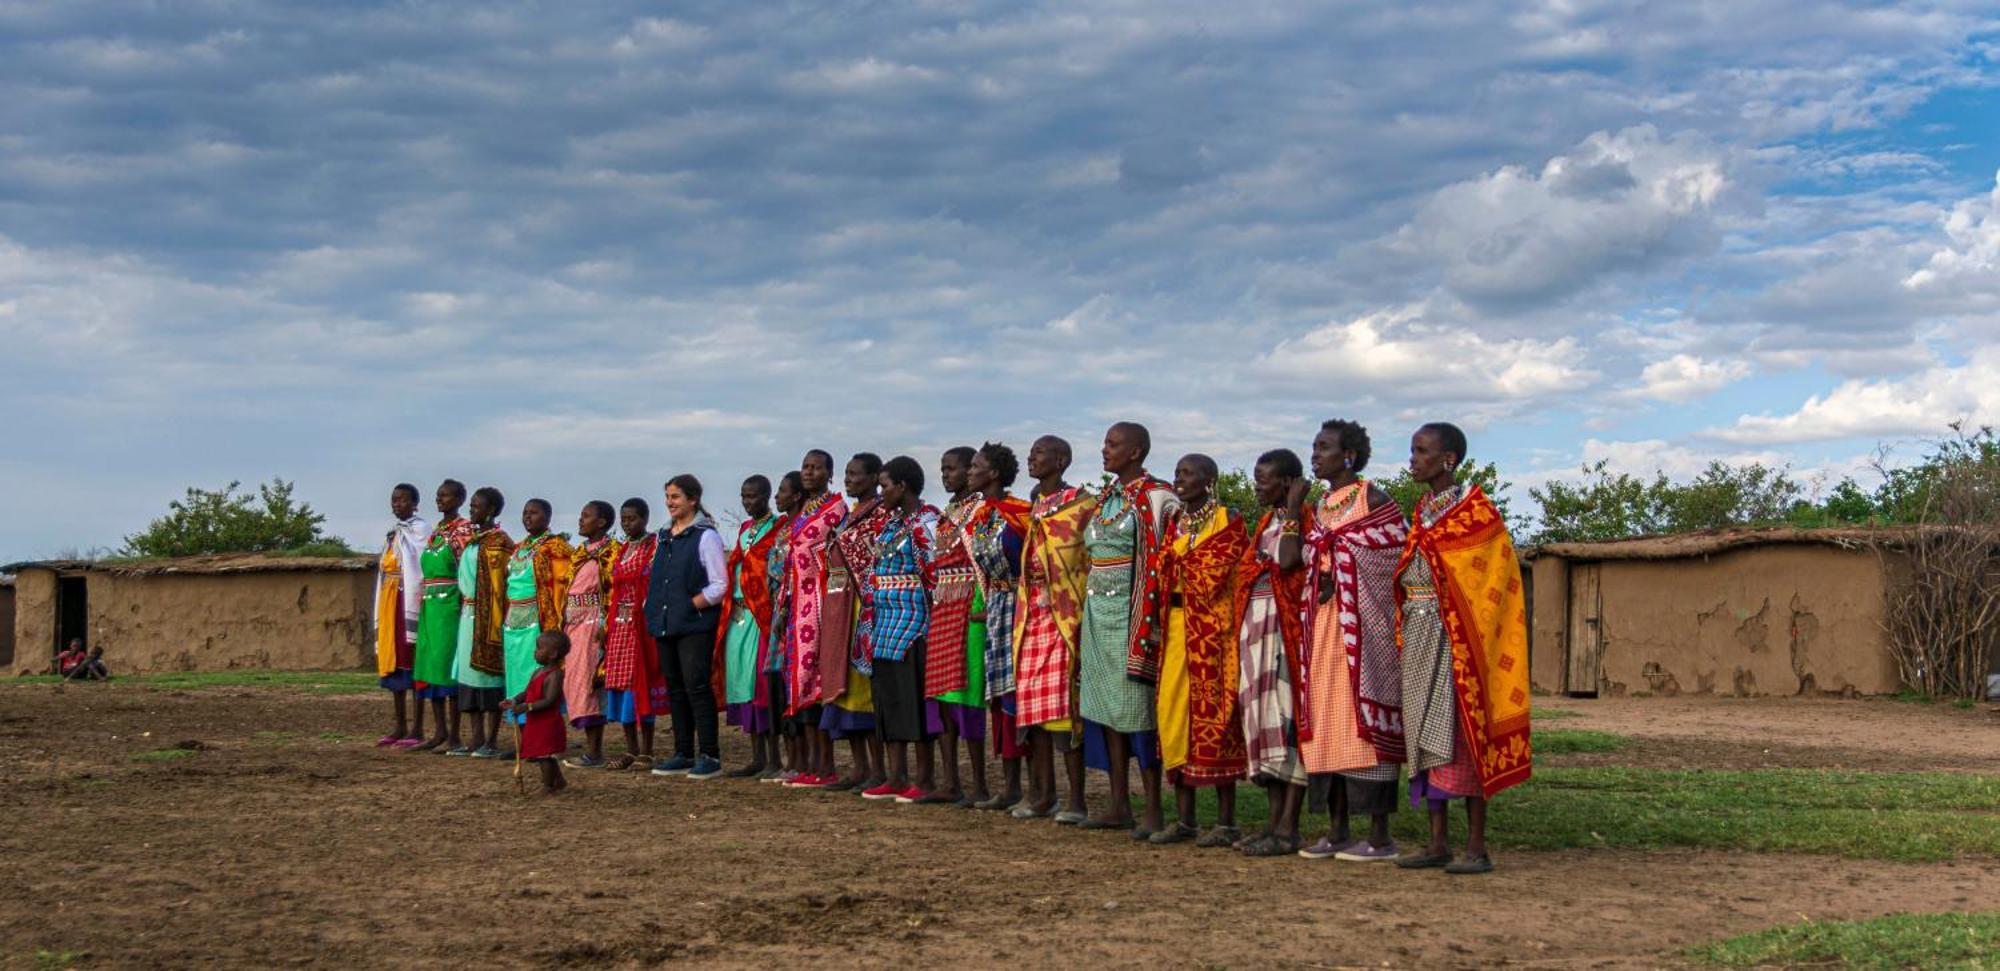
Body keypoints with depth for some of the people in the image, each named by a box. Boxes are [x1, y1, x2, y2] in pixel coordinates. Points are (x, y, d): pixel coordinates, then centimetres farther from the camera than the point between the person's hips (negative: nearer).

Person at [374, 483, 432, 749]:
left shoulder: (420, 529, -6)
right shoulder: (392, 534, 19)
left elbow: (421, 570, -13)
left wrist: (413, 612, -20)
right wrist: (381, 611, 14)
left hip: (410, 600, -8)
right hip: (389, 601, 8)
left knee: (411, 659, -8)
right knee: (392, 661, 9)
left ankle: (418, 730, -6)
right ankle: (400, 727, 15)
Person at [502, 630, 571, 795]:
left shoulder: (554, 674, -17)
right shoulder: (538, 672, 13)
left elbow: (549, 700, -25)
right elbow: (527, 692, 15)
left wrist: (528, 707, -29)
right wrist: (514, 701, -2)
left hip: (548, 723, -10)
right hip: (535, 723, 10)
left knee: (545, 754, -6)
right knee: (544, 756, 18)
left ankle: (548, 786, 2)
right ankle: (559, 782, 32)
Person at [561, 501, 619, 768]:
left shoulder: (611, 550, -7)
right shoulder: (579, 552, 18)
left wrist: (605, 626, -20)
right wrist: (563, 624, 15)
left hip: (594, 623, -8)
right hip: (573, 623, 8)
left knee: (587, 680, -10)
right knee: (574, 680, 6)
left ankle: (594, 752, -8)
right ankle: (592, 747, 11)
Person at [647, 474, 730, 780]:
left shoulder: (706, 536, -6)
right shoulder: (664, 536, 16)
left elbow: (719, 585, -11)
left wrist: (689, 606, -13)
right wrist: (652, 607, 10)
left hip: (695, 625, -7)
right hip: (666, 626, 8)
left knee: (697, 686, -9)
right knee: (675, 689, 10)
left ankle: (710, 756, -5)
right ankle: (684, 754, 17)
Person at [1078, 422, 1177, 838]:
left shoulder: (1155, 498, -9)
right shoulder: (1105, 497, 15)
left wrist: (1149, 621, -18)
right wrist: (1087, 612, 15)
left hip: (1131, 612, -8)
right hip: (1098, 611, 8)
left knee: (1136, 705, -7)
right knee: (1106, 705, 8)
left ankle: (1153, 808, -3)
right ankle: (1118, 804, 14)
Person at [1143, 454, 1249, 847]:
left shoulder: (1227, 520, -4)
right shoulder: (1176, 523, 16)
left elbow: (1217, 574, -11)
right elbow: (1162, 574, 16)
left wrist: (1180, 562, 0)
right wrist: (1156, 622, 5)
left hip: (1213, 630, -7)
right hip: (1176, 628, 7)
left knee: (1213, 713, -6)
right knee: (1174, 713, 4)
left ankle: (1227, 822, 0)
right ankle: (1184, 819, 10)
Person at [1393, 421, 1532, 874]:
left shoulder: (1476, 510, -7)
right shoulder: (1423, 511, 15)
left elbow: (1489, 580, -10)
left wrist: (1466, 641, -17)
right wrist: (1406, 631, 11)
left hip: (1456, 636, -8)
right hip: (1419, 635, 8)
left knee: (1462, 732, -7)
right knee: (1426, 734, 7)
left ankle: (1477, 848, -3)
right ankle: (1438, 844, 12)